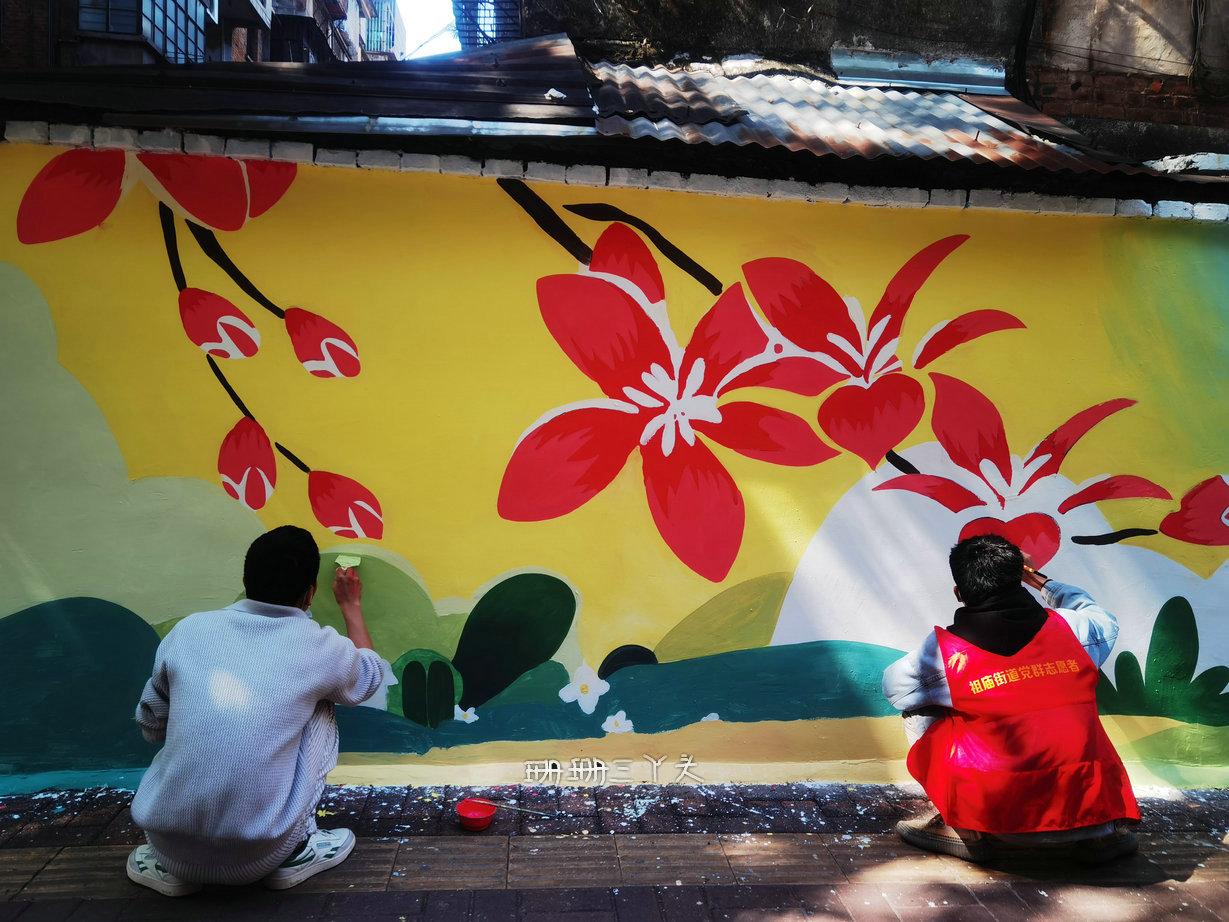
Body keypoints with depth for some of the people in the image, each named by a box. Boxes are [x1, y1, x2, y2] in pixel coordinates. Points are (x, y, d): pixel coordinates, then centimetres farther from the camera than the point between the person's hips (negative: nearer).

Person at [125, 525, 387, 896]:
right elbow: (371, 674, 21)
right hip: (260, 856, -2)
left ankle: (164, 863, 16)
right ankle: (298, 851, 15)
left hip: (171, 847, 3)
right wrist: (351, 605, 34)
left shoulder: (189, 630, 0)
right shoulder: (319, 648, -4)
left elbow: (151, 726, 15)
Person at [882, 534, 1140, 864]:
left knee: (918, 710, 13)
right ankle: (1103, 830, 19)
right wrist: (1040, 581, 37)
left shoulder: (945, 648, -8)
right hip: (1083, 808, 4)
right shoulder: (1068, 628, 0)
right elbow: (1104, 621, 27)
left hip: (996, 813, -3)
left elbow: (894, 684, 12)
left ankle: (967, 830, 11)